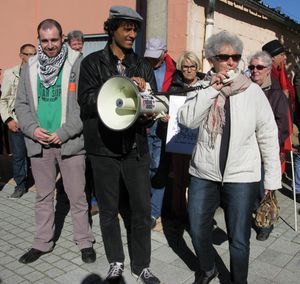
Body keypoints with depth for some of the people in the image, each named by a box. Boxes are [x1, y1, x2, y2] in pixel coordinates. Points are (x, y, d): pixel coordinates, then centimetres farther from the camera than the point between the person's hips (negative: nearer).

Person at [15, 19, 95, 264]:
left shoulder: (78, 64, -5)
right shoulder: (30, 68, 9)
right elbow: (22, 104, 11)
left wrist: (63, 133, -15)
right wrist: (32, 128, -7)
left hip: (70, 142, -4)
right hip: (39, 142, 4)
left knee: (77, 196, 6)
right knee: (43, 196, 15)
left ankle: (85, 241, 24)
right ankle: (42, 243, 31)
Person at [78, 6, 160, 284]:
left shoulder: (143, 65, 12)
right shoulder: (92, 62, 3)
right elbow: (87, 100, -10)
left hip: (136, 146, 2)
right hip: (104, 146, -2)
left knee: (142, 208, 5)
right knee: (109, 209, 10)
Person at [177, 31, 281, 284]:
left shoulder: (253, 91, -5)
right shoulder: (202, 89, 1)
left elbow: (268, 135, -2)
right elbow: (187, 120, -14)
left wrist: (272, 177, -1)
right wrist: (211, 90, -19)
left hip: (242, 177, -2)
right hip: (204, 174, 2)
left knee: (239, 239, 6)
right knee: (198, 231, 13)